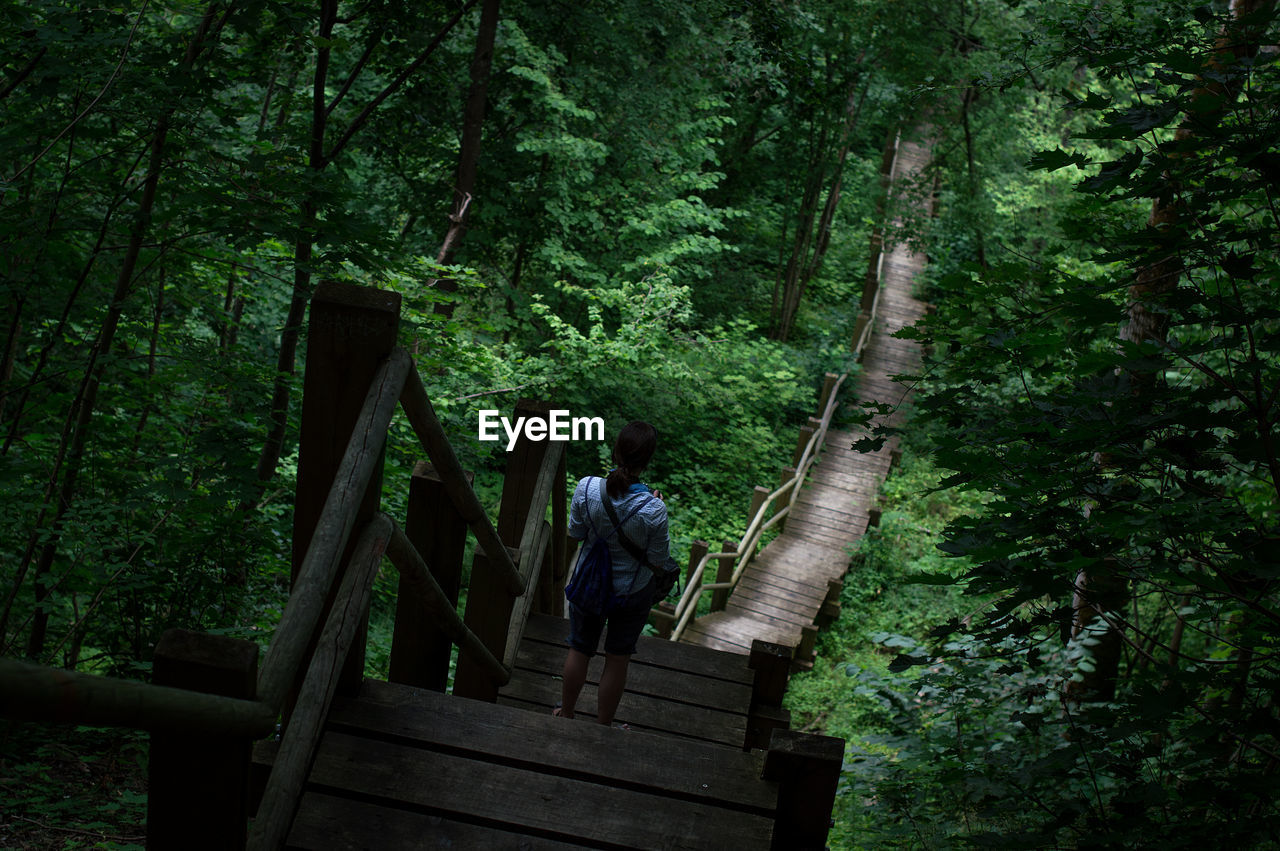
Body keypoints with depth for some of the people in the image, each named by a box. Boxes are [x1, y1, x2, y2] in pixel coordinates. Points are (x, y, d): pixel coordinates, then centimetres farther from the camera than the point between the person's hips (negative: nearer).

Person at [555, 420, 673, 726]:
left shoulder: (586, 488, -24)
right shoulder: (653, 509, -31)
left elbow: (575, 534, -7)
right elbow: (658, 562, -16)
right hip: (633, 594, -2)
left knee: (579, 650, 25)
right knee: (617, 661, 20)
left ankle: (566, 714, 46)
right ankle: (603, 727, 37)